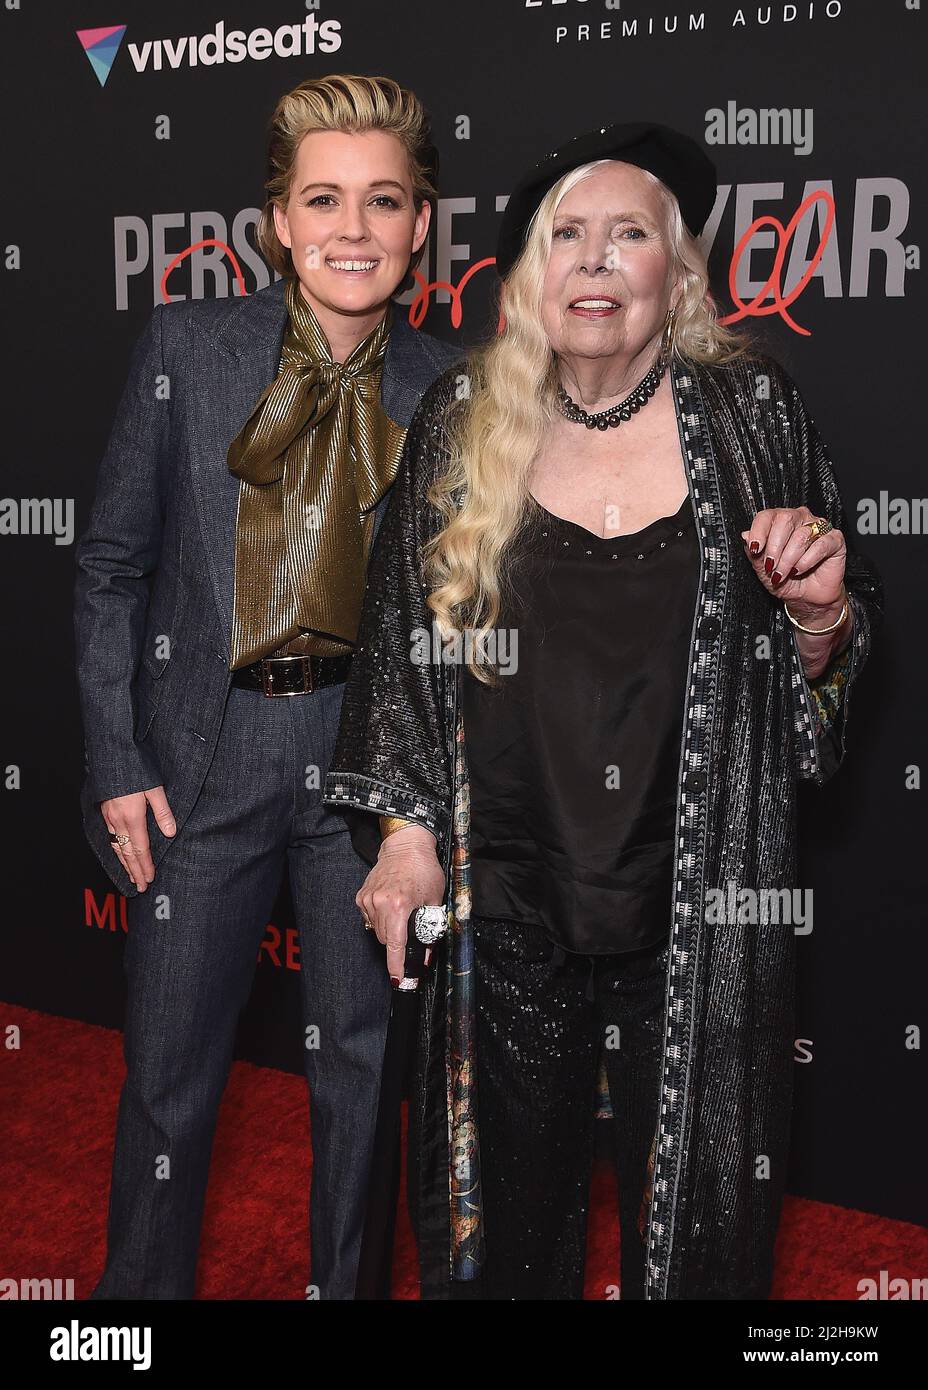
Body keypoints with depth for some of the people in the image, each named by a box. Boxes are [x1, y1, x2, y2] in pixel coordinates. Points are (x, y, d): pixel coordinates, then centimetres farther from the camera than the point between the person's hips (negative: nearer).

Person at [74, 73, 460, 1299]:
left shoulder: (448, 388, 0)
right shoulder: (188, 348, -3)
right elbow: (112, 564, 0)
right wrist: (116, 760, -5)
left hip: (371, 760, 1)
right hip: (204, 759, -1)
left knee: (363, 1058, 15)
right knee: (170, 1073, 10)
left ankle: (344, 1281, 37)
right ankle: (143, 1285, 34)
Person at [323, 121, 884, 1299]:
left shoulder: (751, 413, -1)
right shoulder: (460, 421, 1)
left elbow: (829, 662, 6)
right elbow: (401, 636, 7)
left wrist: (820, 604, -16)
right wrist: (402, 825, 3)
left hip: (697, 896, 0)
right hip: (505, 890, 1)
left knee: (694, 1206, 13)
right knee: (505, 1209, 15)